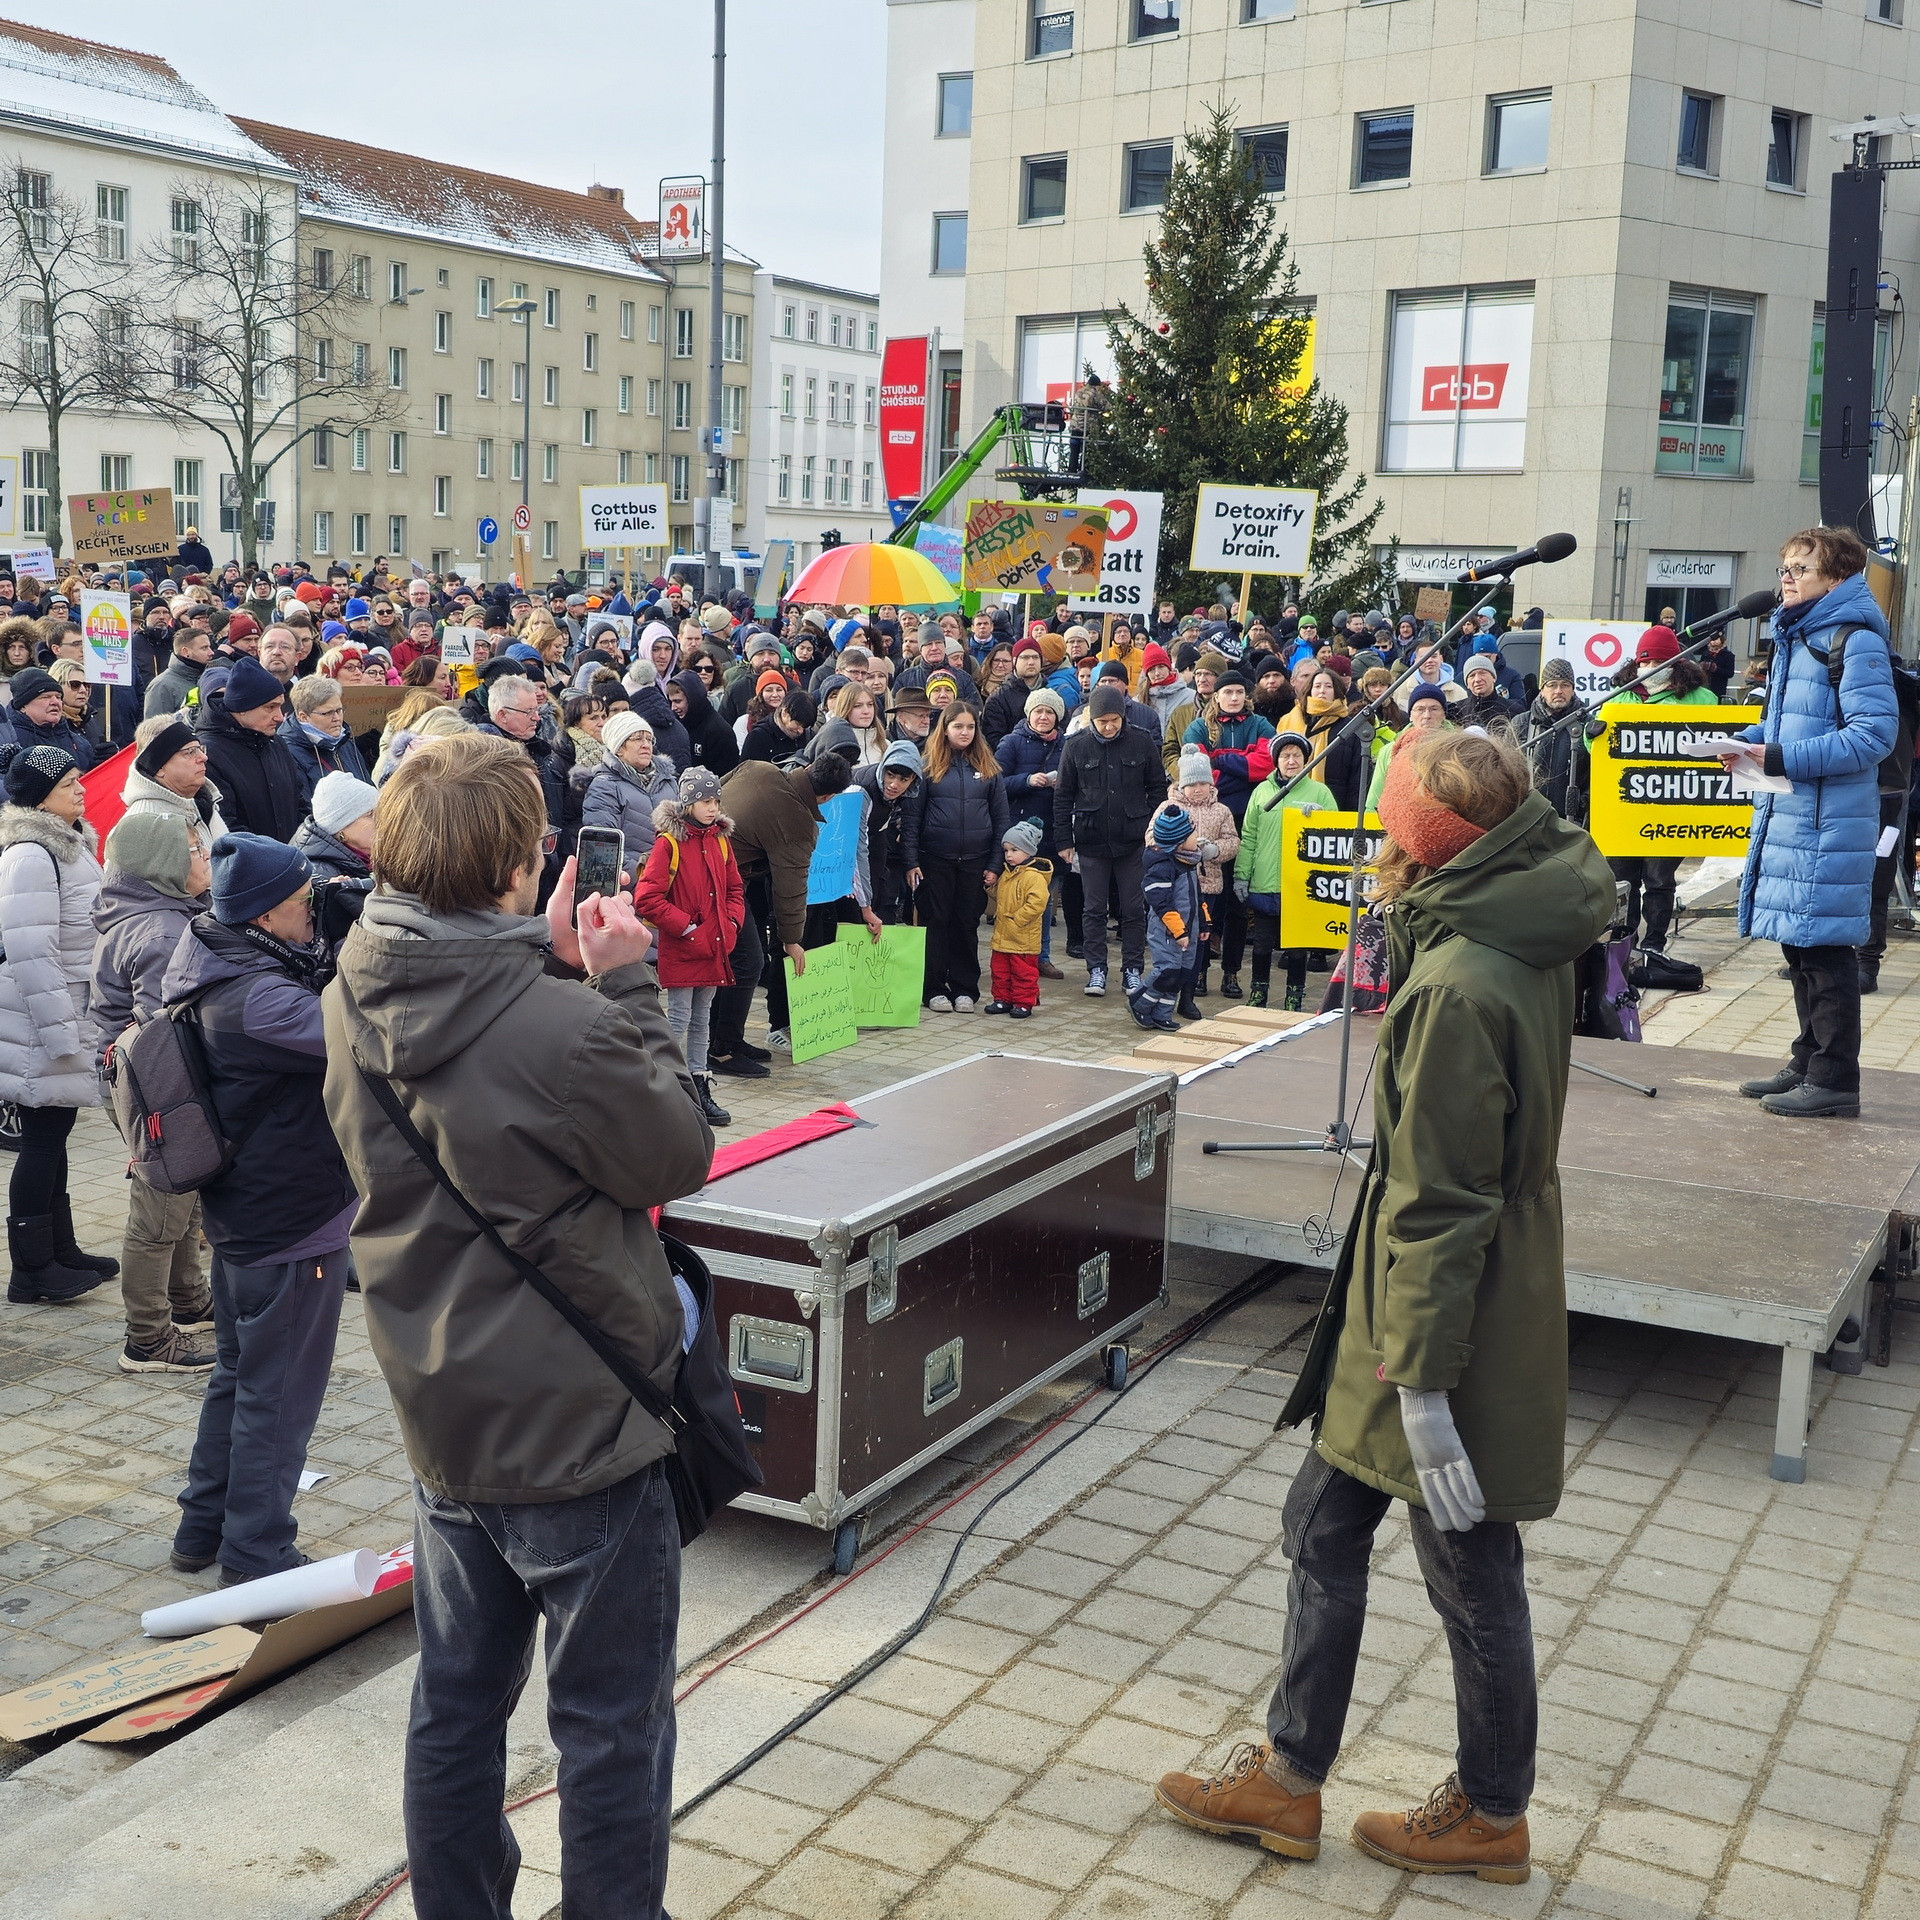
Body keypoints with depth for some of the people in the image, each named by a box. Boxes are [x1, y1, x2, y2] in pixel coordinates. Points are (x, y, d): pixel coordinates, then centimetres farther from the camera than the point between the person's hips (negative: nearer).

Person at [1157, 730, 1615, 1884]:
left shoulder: (1458, 987, -27)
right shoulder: (1524, 944, 1)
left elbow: (1441, 1205, -25)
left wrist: (1423, 1378, -22)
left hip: (1448, 1324, -10)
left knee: (1473, 1576, 11)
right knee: (1326, 1528, 19)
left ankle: (1494, 1816, 33)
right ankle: (1288, 1781, 33)